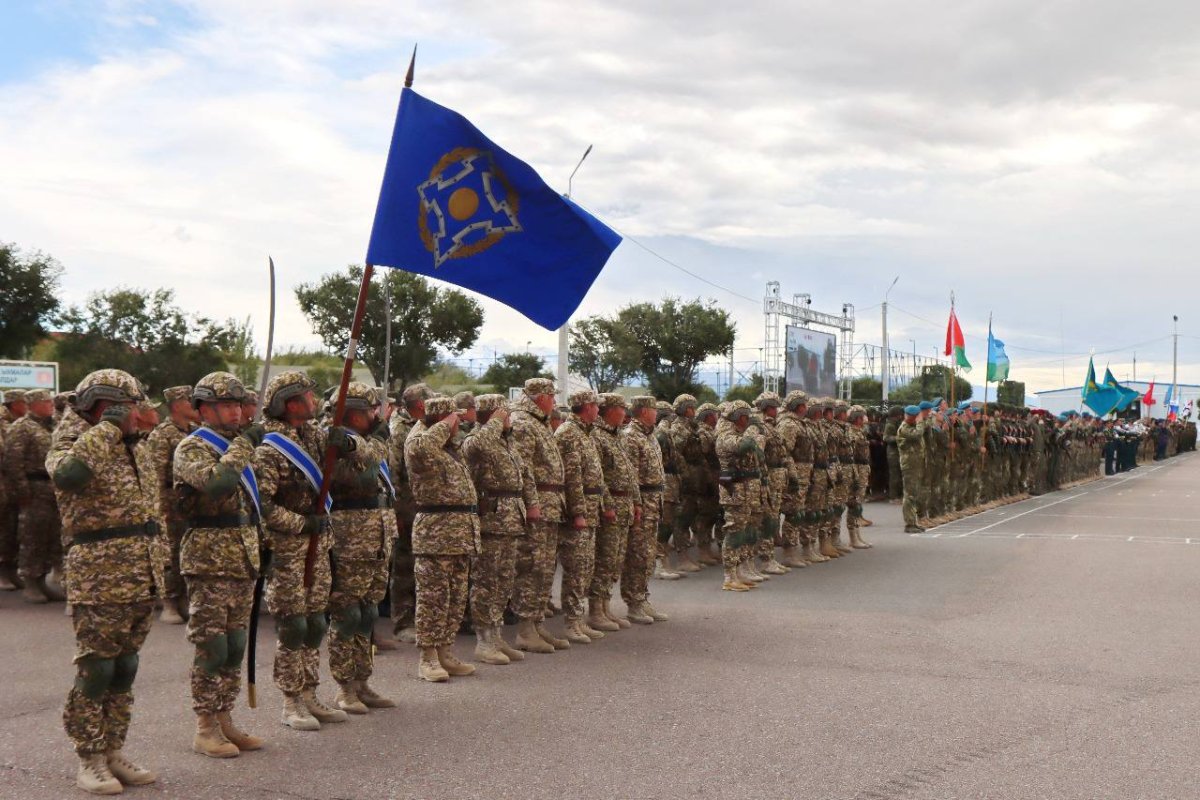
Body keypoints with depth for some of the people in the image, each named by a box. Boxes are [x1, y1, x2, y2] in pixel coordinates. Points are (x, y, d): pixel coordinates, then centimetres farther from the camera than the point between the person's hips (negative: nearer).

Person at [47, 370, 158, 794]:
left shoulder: (124, 450, 17)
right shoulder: (71, 447, -7)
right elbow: (67, 474, -34)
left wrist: (153, 568, 24)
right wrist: (106, 427, -22)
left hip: (139, 579, 8)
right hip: (99, 579, -8)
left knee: (124, 669, 13)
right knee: (96, 669, -3)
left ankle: (113, 752, 22)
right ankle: (89, 760, 7)